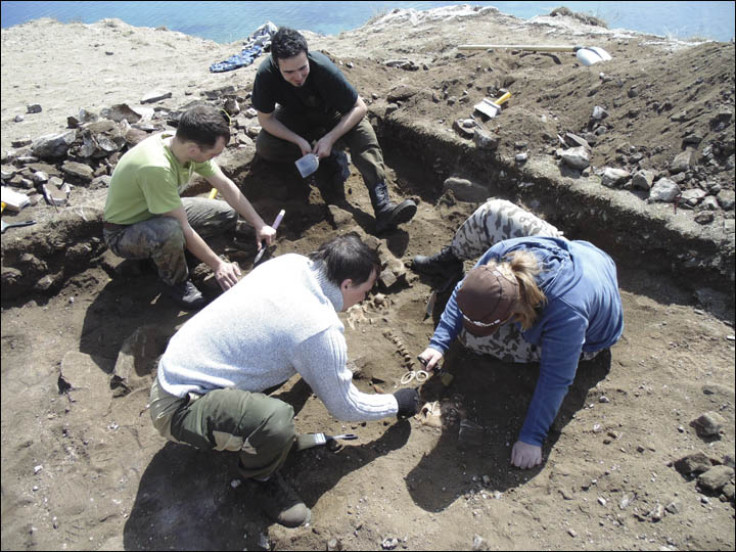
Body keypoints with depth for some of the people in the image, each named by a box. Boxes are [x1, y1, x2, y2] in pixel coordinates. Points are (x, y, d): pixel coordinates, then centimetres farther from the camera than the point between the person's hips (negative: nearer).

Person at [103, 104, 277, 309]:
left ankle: (163, 250, 4)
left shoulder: (187, 145, -14)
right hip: (123, 233, -7)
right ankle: (175, 282, -9)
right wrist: (217, 265, -24)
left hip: (160, 213, 8)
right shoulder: (156, 168, -38)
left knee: (228, 214, -1)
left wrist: (260, 225, -5)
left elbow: (226, 186, -4)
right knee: (171, 231, -40)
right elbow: (184, 228, -32)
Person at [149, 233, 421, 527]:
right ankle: (259, 477, 2)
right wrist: (396, 403, 7)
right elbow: (345, 407, -10)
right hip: (178, 407, -8)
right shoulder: (319, 329, -26)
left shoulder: (290, 261, -5)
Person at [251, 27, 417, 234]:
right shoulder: (265, 75, -30)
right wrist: (299, 141, -31)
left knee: (364, 134, -31)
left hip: (331, 113, -2)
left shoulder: (323, 68, -33)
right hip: (295, 118, 2)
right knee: (264, 146, -26)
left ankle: (383, 208, -42)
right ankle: (332, 162, -15)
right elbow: (266, 119, -18)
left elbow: (360, 107, -27)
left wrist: (330, 138, -35)